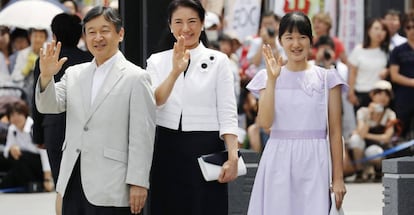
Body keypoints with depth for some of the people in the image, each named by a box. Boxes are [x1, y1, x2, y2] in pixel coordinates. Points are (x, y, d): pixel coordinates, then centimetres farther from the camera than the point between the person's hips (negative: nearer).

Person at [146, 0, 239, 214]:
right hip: (167, 150, 2)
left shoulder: (218, 60, 2)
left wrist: (233, 157, -15)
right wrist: (175, 71, -26)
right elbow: (152, 103, -11)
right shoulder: (157, 61, 7)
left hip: (206, 149, -2)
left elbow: (227, 114, -3)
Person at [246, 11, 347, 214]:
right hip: (278, 160, 1)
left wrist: (338, 178, 0)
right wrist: (272, 79, -11)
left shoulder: (326, 78, 4)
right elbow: (265, 122, -6)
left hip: (314, 161, -1)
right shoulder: (267, 77, 7)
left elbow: (335, 132, 4)